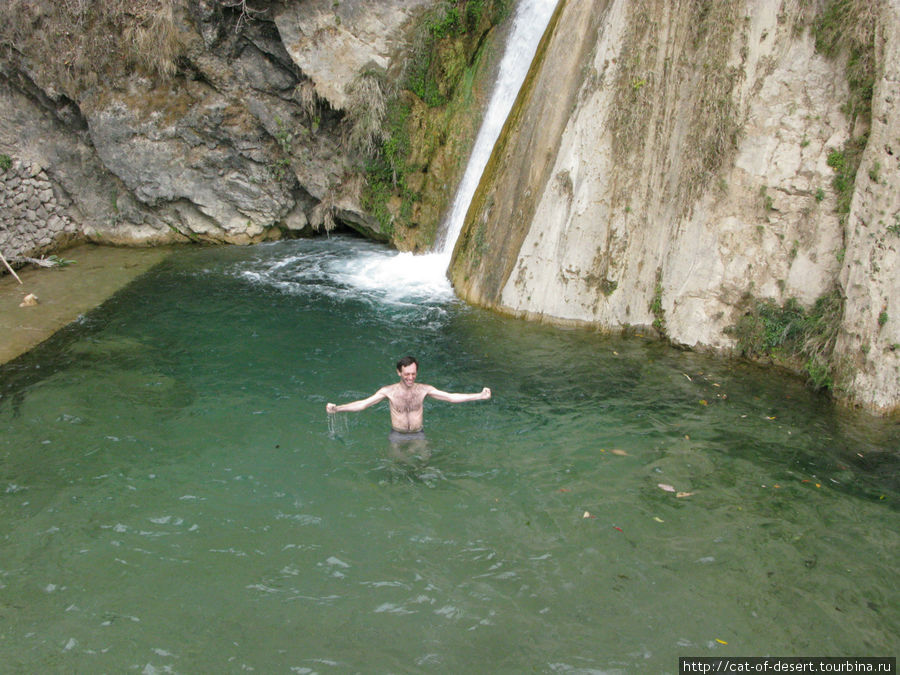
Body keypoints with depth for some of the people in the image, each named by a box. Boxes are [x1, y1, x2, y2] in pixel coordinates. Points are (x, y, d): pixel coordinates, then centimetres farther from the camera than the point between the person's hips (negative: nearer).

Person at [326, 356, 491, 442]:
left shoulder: (424, 389, -6)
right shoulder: (388, 391, -10)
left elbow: (451, 397, -7)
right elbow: (363, 404, -14)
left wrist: (480, 396, -14)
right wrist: (337, 408, -27)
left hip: (418, 435, 1)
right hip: (397, 435, -1)